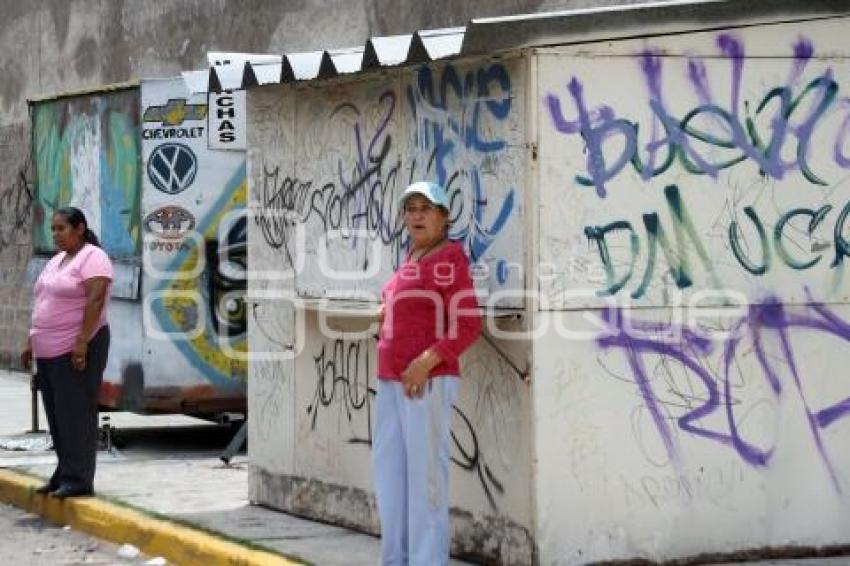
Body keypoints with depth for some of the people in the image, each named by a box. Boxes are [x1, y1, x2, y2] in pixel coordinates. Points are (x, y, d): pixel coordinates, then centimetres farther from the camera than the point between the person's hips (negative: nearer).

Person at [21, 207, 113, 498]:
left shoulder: (93, 258, -9)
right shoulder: (56, 261, 19)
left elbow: (95, 301, -19)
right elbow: (42, 305, 22)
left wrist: (82, 342, -26)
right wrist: (32, 342, 19)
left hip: (78, 350, -9)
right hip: (50, 351, 9)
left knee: (76, 414, -9)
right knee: (57, 415, 9)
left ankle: (79, 480, -8)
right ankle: (64, 475, 15)